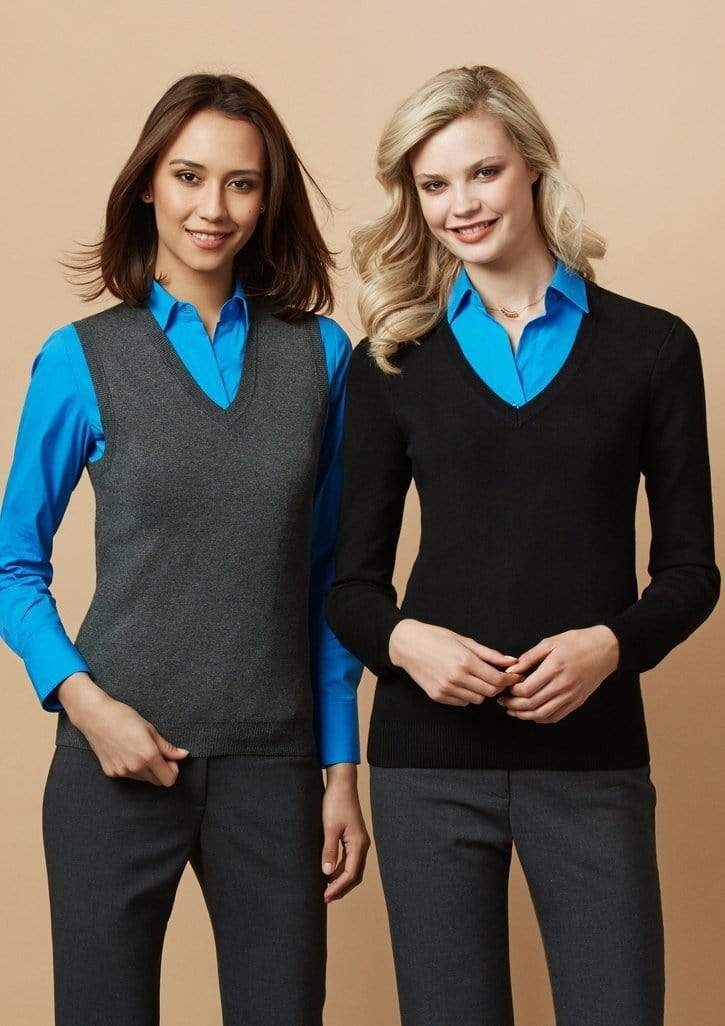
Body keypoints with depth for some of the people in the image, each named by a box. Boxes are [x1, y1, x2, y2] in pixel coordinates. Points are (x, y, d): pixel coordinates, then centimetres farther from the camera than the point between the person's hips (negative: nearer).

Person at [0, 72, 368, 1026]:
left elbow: (329, 578, 8)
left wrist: (342, 768, 6)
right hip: (121, 760, -1)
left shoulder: (320, 354, 4)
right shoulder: (82, 360, -1)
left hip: (275, 766, 2)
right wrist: (83, 700, -12)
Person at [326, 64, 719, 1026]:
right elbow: (351, 581, 7)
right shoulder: (392, 364, 6)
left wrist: (610, 644, -14)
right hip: (430, 760, 1)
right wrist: (404, 640, -14)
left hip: (592, 761, -1)